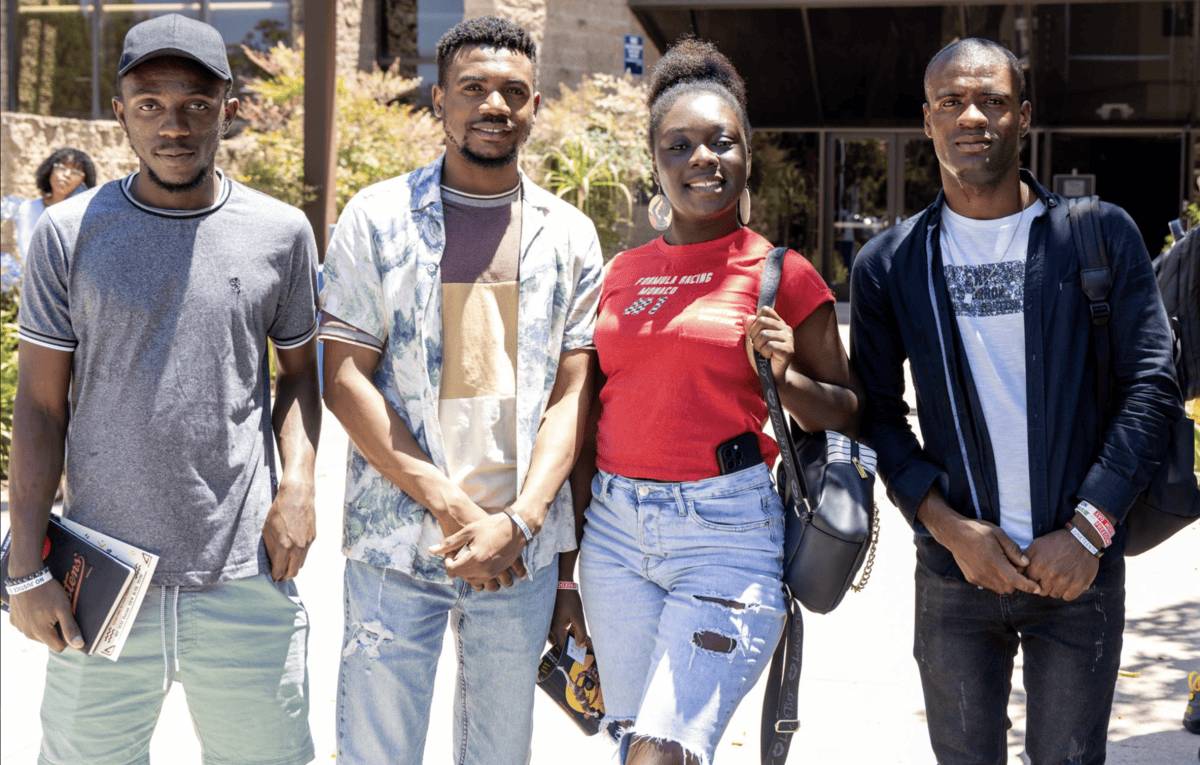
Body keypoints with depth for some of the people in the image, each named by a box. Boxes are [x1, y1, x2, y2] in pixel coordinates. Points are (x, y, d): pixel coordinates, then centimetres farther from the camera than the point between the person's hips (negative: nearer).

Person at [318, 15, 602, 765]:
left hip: (521, 547, 2)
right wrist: (450, 507, -13)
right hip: (396, 539, -2)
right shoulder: (377, 218, 0)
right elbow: (345, 378, -5)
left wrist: (518, 521, -13)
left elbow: (571, 391, 1)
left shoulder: (569, 236, 6)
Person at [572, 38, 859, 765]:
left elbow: (850, 413, 3)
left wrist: (785, 375, -17)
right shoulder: (622, 274, 10)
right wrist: (565, 563, 18)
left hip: (726, 534, -5)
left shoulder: (781, 271, -2)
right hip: (616, 529, 5)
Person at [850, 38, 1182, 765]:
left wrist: (1088, 530, -11)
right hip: (956, 569, 1)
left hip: (1080, 567, -1)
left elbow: (1152, 386, -4)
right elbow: (879, 414, 4)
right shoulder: (888, 264, 3)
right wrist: (950, 527, -9)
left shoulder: (1100, 235, -1)